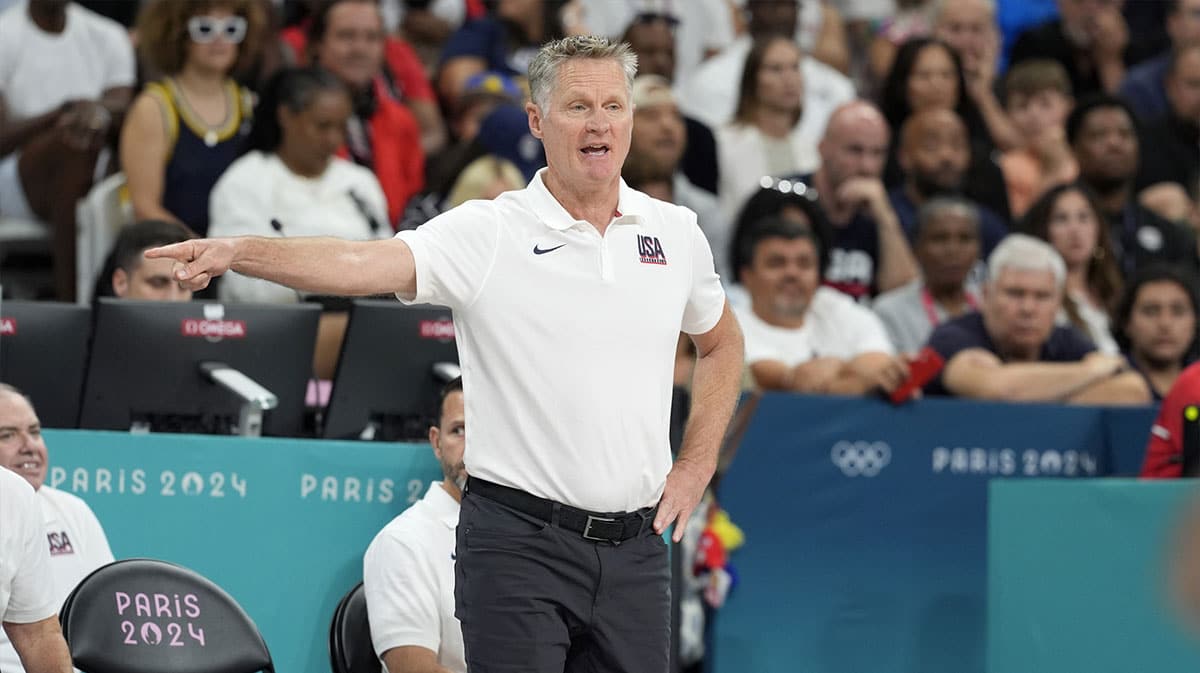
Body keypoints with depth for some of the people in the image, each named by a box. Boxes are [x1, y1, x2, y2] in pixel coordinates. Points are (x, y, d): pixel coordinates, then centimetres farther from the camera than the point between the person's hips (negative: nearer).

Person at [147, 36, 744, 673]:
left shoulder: (675, 232, 8)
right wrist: (237, 252, -36)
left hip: (635, 547, 4)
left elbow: (721, 344, 26)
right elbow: (360, 264, -20)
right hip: (520, 542, -4)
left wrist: (695, 466, 14)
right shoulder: (487, 233, -5)